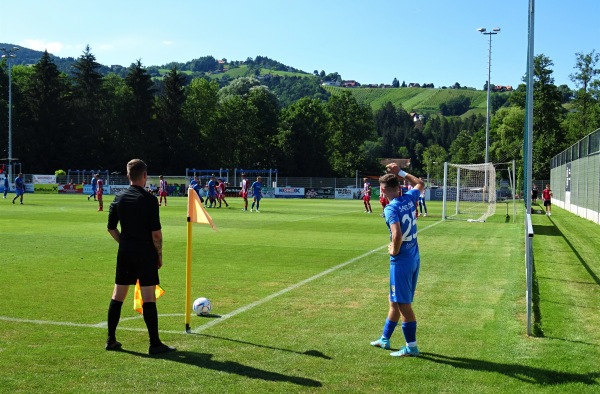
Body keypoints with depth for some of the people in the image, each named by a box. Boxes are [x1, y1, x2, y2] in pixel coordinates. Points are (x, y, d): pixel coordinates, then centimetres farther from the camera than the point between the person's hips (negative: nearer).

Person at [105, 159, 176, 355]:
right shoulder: (149, 199, -12)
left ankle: (111, 340, 18)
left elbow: (111, 228, 10)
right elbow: (156, 232, -13)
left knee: (117, 295, 12)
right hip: (145, 253, -5)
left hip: (125, 252, 6)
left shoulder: (119, 198, 5)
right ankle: (155, 344, 1)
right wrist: (159, 254, -2)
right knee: (149, 298, -3)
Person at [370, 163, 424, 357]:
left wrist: (394, 250, -13)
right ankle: (385, 339, 32)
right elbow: (420, 184, 26)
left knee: (403, 304, 3)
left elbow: (397, 234, -31)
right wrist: (400, 172, 25)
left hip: (401, 261, -8)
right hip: (414, 258, 8)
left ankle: (411, 346, 11)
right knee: (395, 301, 19)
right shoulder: (409, 198, 3)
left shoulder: (391, 208, -18)